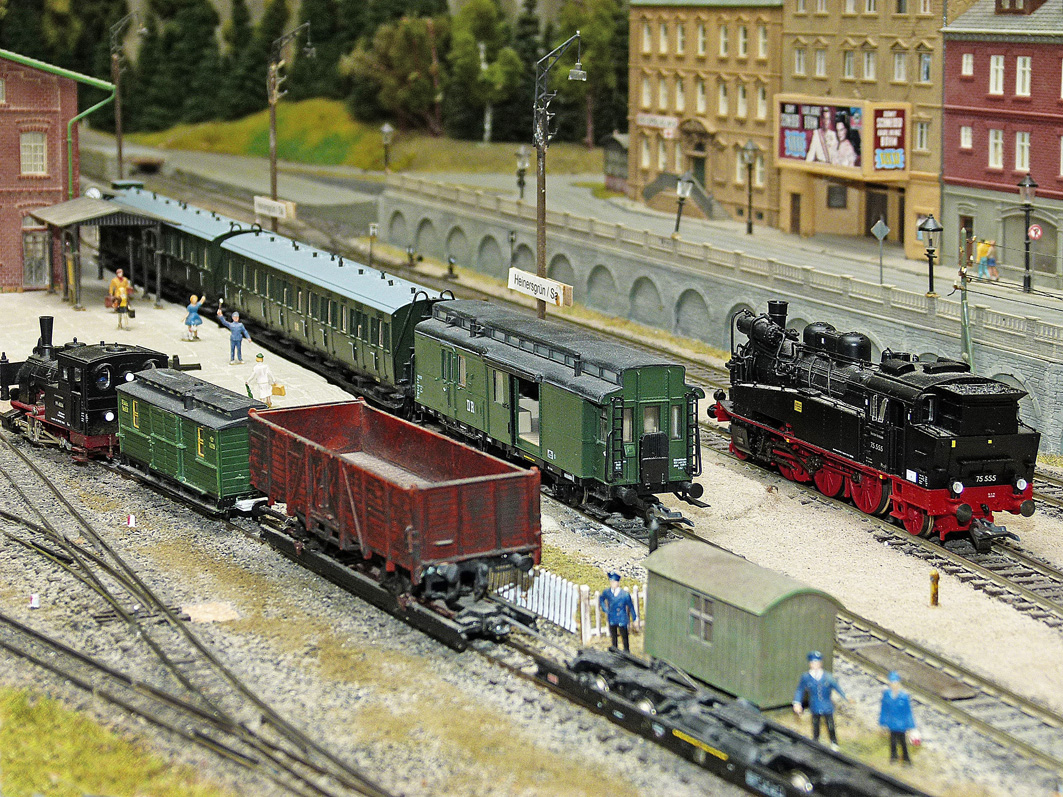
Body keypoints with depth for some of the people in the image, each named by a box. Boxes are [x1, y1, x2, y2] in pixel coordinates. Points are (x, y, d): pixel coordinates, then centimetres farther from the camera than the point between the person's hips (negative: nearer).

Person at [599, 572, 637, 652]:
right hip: (612, 620, 3)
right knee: (613, 638, 19)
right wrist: (605, 610, 3)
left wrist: (634, 619, 0)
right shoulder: (606, 592, -8)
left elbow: (631, 606, -6)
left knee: (624, 638, 6)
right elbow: (601, 600, 15)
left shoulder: (625, 594, -16)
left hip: (622, 621, -3)